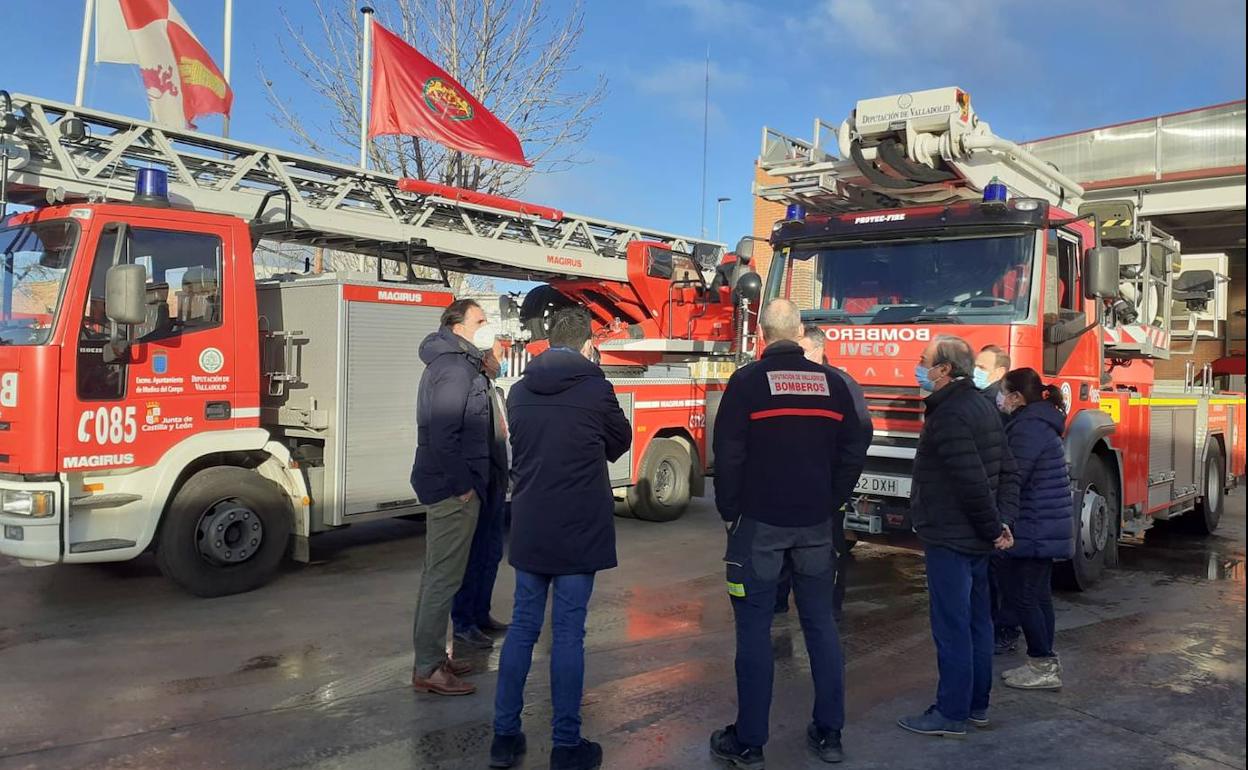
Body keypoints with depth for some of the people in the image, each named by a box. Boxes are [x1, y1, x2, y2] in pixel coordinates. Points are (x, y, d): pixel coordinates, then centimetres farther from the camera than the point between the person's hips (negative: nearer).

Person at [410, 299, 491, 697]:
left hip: (445, 487, 11)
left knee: (437, 574, 17)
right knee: (444, 578, -5)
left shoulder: (451, 363, 16)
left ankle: (431, 656, 27)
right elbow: (443, 435, -25)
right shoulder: (455, 369, -16)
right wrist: (463, 486, -19)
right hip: (453, 489, -11)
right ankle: (428, 669, 3)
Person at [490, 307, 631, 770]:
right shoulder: (595, 388, -11)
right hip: (578, 528, -4)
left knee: (523, 627, 13)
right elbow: (621, 441, 5)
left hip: (528, 528, 4)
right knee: (568, 634, 3)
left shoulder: (519, 391, 4)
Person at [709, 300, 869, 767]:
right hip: (815, 524, 4)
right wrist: (830, 503, 15)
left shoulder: (747, 382, -7)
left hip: (759, 522, -4)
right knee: (821, 625, 11)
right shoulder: (832, 382, 5)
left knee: (754, 631, 2)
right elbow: (853, 452, 7)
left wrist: (728, 511, 3)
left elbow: (728, 454, -9)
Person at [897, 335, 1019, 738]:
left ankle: (951, 713, 6)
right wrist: (1001, 521, 6)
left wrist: (992, 529, -14)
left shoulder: (949, 415, -19)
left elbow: (973, 482, -25)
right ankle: (976, 705, 27)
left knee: (951, 626, -2)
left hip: (949, 538, -10)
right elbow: (1008, 472, 13)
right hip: (975, 539, 10)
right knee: (976, 621, 16)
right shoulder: (982, 406, 12)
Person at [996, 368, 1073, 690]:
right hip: (1047, 527, 10)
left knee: (1021, 594, -3)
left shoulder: (1028, 427, -18)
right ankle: (1045, 662, 22)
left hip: (1033, 529, -10)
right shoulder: (1041, 423, 14)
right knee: (1038, 594, 14)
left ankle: (1043, 667, 3)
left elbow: (1012, 478, -20)